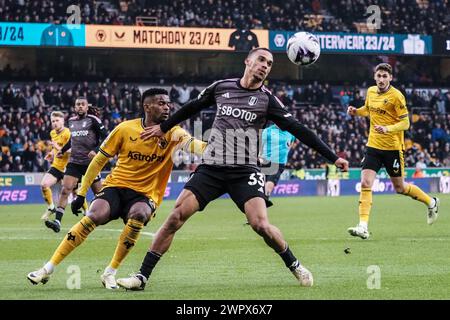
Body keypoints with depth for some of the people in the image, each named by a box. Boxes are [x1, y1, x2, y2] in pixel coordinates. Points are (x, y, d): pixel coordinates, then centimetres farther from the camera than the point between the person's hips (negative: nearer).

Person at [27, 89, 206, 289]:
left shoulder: (171, 133, -4)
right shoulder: (125, 129, -3)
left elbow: (191, 144, -26)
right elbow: (99, 160, 6)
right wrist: (81, 193, 6)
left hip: (145, 195, 0)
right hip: (116, 185, 0)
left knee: (139, 215, -34)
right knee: (94, 216, -27)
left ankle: (110, 273, -18)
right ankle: (48, 269, -17)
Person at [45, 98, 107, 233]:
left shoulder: (93, 120, -5)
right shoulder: (71, 121, 12)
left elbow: (105, 137, -8)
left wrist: (96, 150, -20)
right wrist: (62, 150, 27)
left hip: (90, 162, -4)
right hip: (74, 161, 4)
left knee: (98, 192, 7)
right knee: (65, 190, -11)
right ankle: (57, 221, -18)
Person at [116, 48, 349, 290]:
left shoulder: (266, 100, 1)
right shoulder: (221, 87, 7)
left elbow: (298, 130, -1)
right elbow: (192, 107, 23)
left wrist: (332, 157, -5)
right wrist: (163, 128, 32)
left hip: (245, 172, -2)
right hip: (211, 168, 2)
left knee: (261, 225, -20)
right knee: (176, 216, -12)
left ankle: (294, 265, 7)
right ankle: (142, 276, -6)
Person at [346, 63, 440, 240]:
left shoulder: (396, 96, -13)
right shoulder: (371, 91, 5)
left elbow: (405, 123, -13)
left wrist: (387, 129, -29)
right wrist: (356, 111, 4)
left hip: (392, 147, -5)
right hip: (373, 145, 5)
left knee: (400, 188, 8)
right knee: (365, 184, -11)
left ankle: (431, 203, 33)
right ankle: (363, 227, -14)